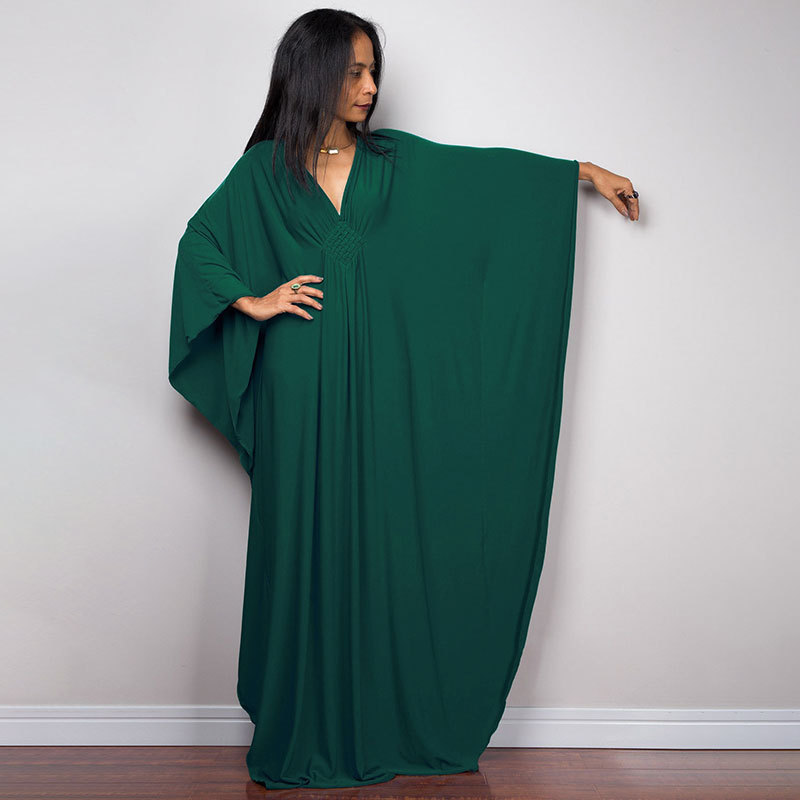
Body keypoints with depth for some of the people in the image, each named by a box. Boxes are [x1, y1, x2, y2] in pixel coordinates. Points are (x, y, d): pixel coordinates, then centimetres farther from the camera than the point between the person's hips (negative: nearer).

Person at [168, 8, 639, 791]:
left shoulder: (394, 160, 10)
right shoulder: (263, 171, 4)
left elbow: (492, 168, 15)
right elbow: (197, 245, 6)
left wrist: (584, 172, 16)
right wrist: (254, 300, -7)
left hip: (379, 387, 2)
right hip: (302, 389, -2)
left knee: (383, 545, 4)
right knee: (307, 547, 2)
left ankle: (385, 727, 16)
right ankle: (304, 734, 14)